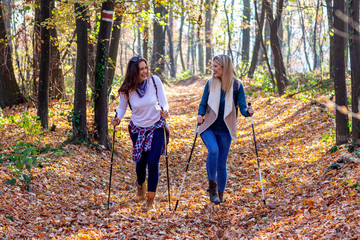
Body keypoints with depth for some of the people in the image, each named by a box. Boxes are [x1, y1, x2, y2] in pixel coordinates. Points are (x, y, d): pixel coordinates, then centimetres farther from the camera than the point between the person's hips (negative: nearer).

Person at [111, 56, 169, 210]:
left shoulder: (154, 81, -15)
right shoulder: (126, 89, -13)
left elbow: (163, 102, -10)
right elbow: (122, 107, 1)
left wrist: (165, 110, -31)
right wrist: (117, 118, -19)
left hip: (156, 128, -1)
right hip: (138, 129, 1)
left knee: (153, 163, -10)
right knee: (141, 162, 11)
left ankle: (150, 200, 5)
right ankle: (140, 184, 49)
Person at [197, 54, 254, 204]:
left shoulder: (236, 85, -3)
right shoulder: (210, 83, 2)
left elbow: (242, 107, -3)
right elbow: (203, 103, 8)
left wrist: (248, 112, -25)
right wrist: (200, 115, -12)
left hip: (225, 129, 0)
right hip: (208, 126, 0)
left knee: (221, 164, 4)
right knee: (213, 150, -27)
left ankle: (220, 195, 19)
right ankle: (212, 186, -15)